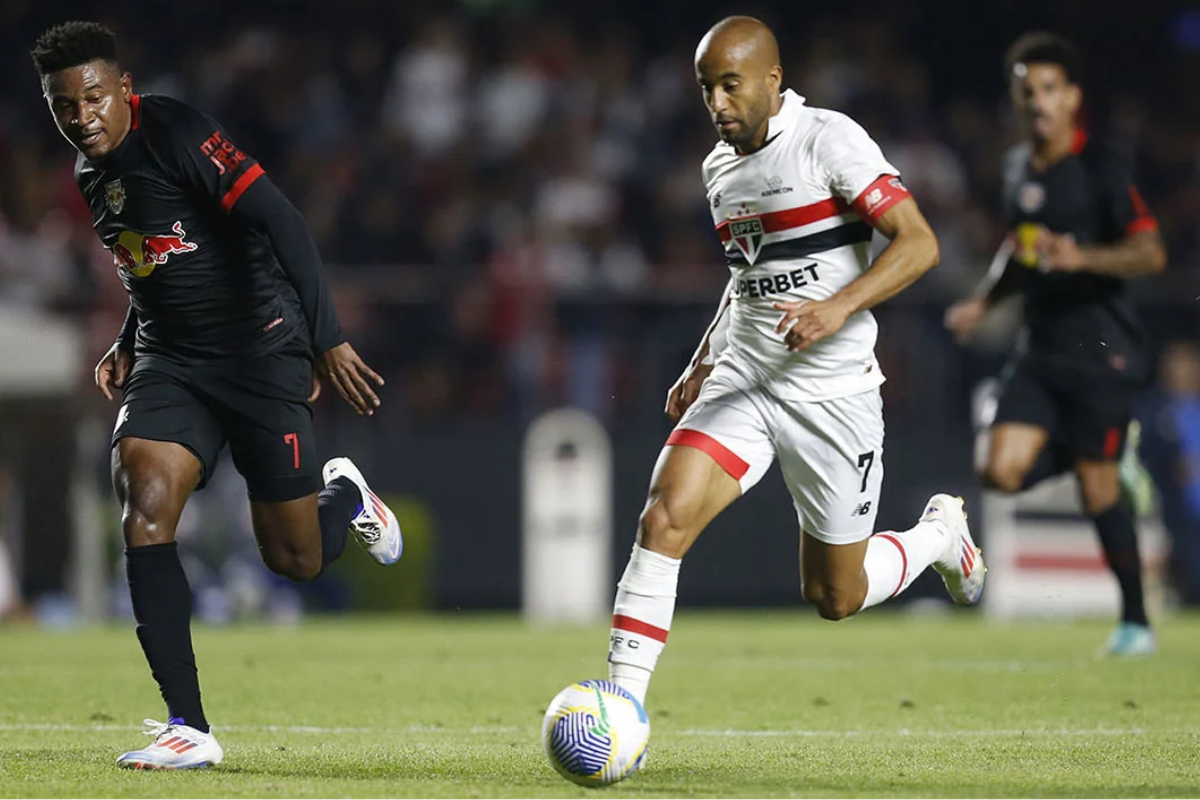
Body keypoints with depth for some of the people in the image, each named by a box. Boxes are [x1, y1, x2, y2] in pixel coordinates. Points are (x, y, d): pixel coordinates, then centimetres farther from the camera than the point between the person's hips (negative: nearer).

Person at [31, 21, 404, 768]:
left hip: (260, 355, -6)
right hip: (171, 363, 6)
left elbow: (282, 225, -20)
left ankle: (347, 496, 37)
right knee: (143, 511, -18)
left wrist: (328, 340, -25)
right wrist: (128, 343, 12)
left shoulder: (177, 134, -16)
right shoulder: (90, 174, 9)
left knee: (297, 560, -1)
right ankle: (190, 727, -15)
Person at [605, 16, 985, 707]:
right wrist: (703, 363, 17)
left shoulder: (829, 140, -12)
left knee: (835, 597, 6)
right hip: (742, 382, 5)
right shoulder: (719, 166, 11)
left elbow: (919, 243, -17)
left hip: (832, 392, -5)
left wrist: (839, 307, -30)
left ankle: (941, 534, 37)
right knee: (664, 518, -19)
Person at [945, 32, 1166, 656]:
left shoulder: (1101, 168, -10)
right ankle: (1070, 454, 22)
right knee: (1002, 471, -9)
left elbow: (1150, 253, -15)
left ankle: (1135, 621, 8)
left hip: (1101, 345, -6)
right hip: (1040, 345, 6)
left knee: (1098, 486, -5)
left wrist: (1081, 256, -29)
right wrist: (982, 302, 15)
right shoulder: (1018, 168, 11)